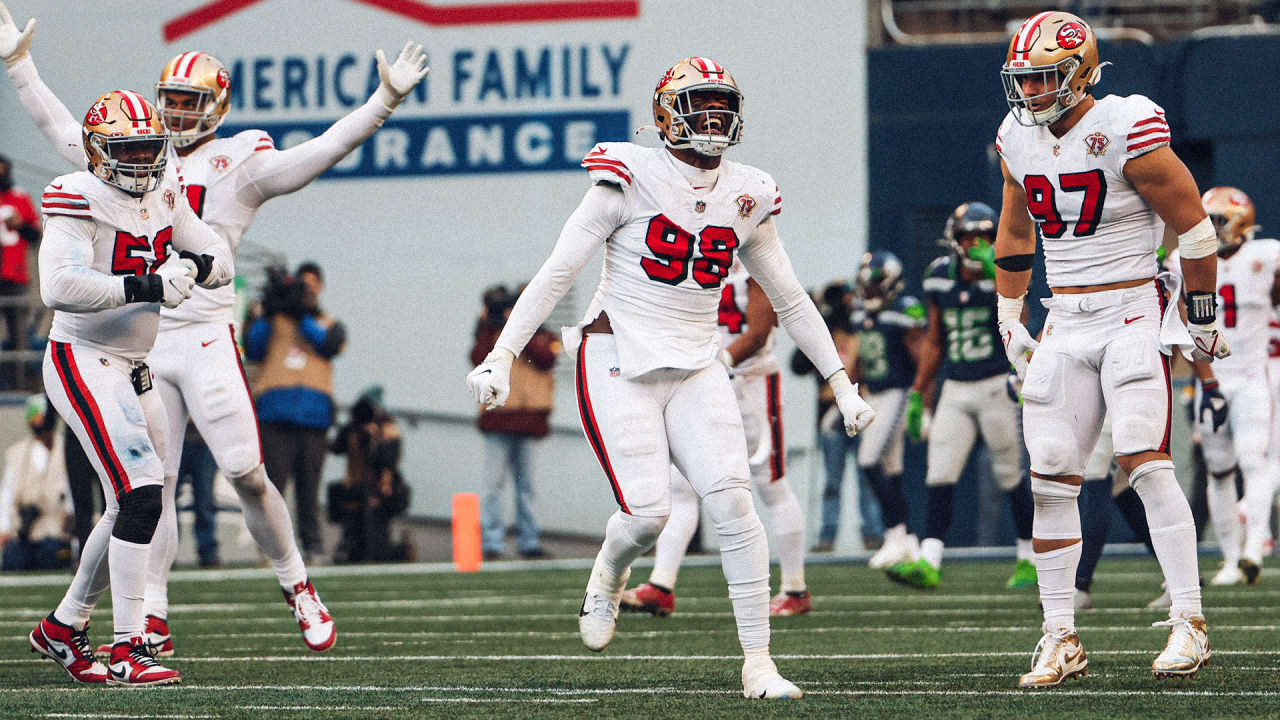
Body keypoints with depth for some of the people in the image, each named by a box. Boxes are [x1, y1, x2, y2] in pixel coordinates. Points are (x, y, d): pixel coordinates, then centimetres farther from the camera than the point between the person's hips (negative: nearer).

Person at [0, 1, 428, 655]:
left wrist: (383, 102, -18)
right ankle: (153, 618, 7)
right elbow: (62, 131, 25)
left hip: (205, 338, -4)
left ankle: (298, 588, 10)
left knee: (248, 476, -7)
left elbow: (320, 153, -8)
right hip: (142, 340, 4)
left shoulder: (238, 164, 1)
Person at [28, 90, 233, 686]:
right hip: (83, 364, -9)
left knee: (131, 510, 13)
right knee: (141, 491, -19)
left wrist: (192, 264, -11)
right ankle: (127, 649, -16)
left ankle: (63, 628, 30)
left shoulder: (163, 195, 7)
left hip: (133, 369, 9)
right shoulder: (79, 201, -17)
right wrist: (144, 286, -29)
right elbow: (58, 287, -30)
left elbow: (221, 261, 12)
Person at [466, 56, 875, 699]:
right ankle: (608, 575, 23)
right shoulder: (632, 178, -8)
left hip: (696, 369, 4)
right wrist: (502, 356, -14)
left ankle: (758, 663, -9)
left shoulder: (745, 198, 7)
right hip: (620, 363, -4)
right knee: (647, 512, -16)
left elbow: (790, 301, 18)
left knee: (731, 499, -15)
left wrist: (841, 383, 17)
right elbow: (557, 272, -7)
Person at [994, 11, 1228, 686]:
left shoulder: (1127, 131, -14)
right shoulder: (1019, 139, 6)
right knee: (1050, 479, 0)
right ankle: (1060, 641, 6)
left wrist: (1203, 320, -1)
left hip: (1133, 311, -6)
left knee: (1143, 459, -19)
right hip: (1064, 323, 6)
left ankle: (1188, 621, -15)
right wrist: (1009, 320, 22)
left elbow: (1193, 227, -6)